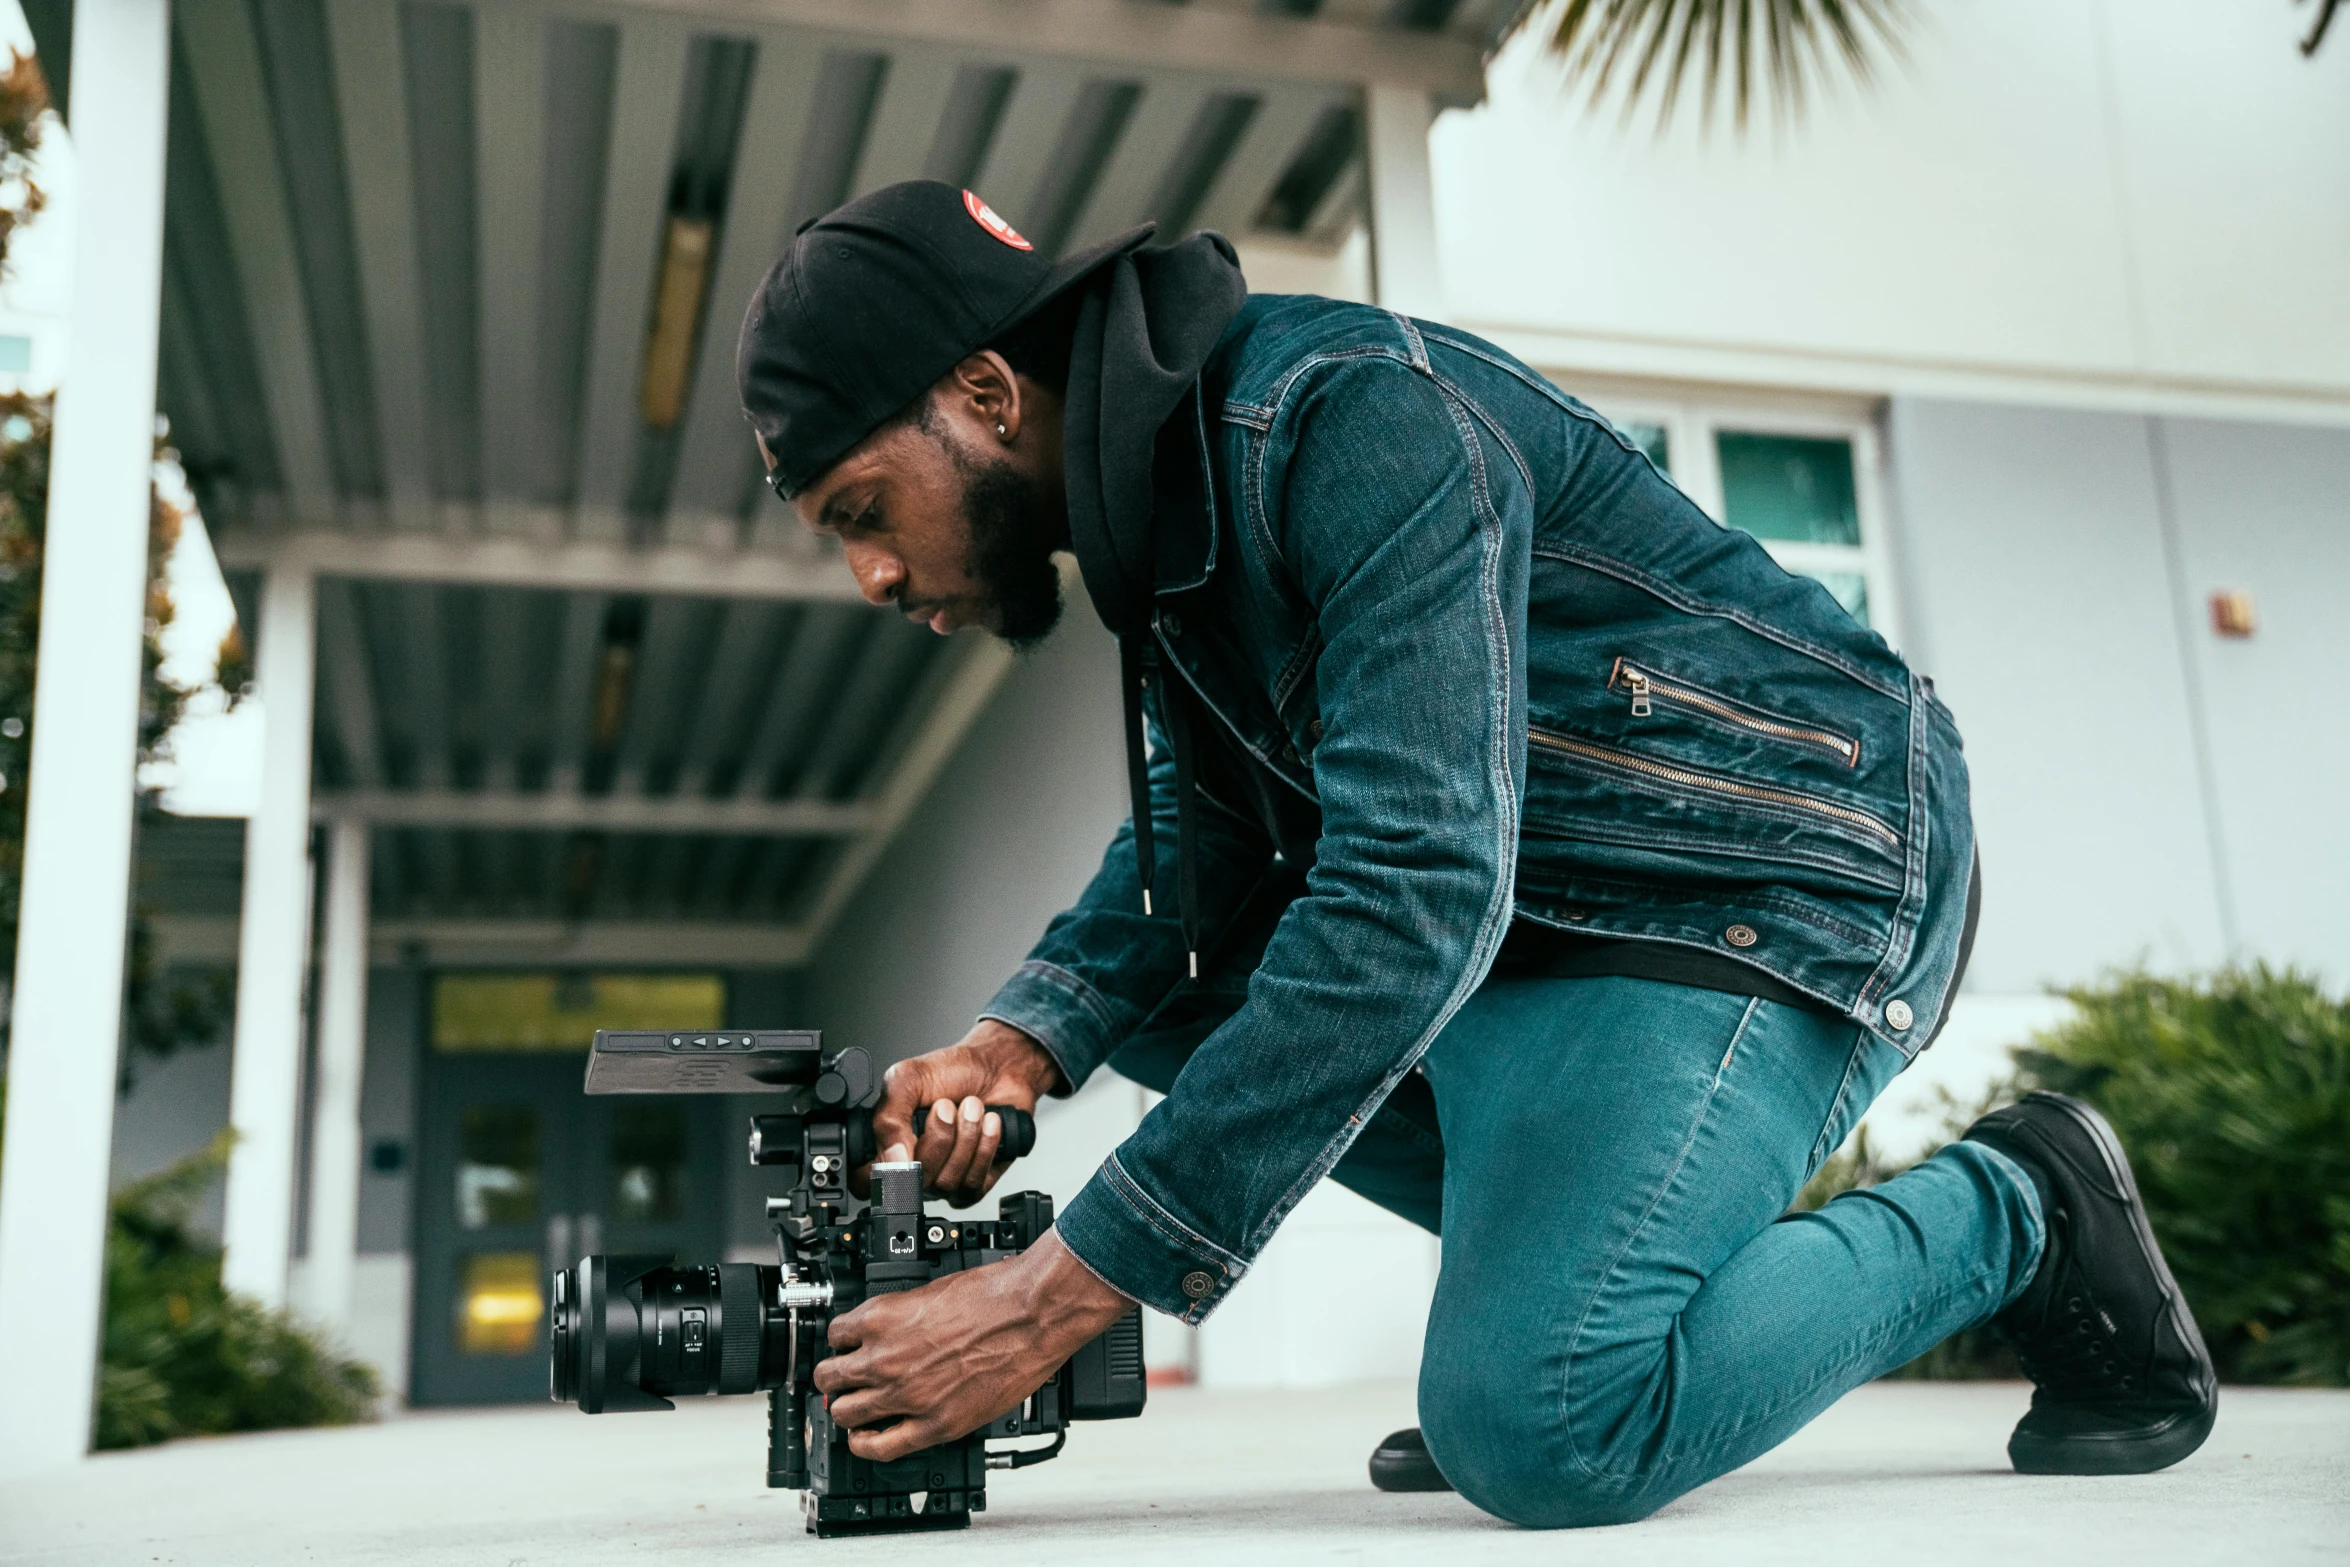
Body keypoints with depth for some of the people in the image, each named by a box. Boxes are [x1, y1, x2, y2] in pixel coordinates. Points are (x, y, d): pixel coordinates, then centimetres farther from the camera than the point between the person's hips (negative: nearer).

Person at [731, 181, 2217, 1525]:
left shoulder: (1351, 415, -25)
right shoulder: (1162, 479, 5)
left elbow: (1419, 890, -33)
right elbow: (1197, 830, 8)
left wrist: (1058, 1296, -32)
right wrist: (1023, 1041, -12)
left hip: (1787, 874, -9)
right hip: (1546, 894, 9)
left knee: (1533, 1429, -24)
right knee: (1146, 968, 3)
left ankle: (2011, 1214, 1)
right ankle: (1581, 1230, 7)